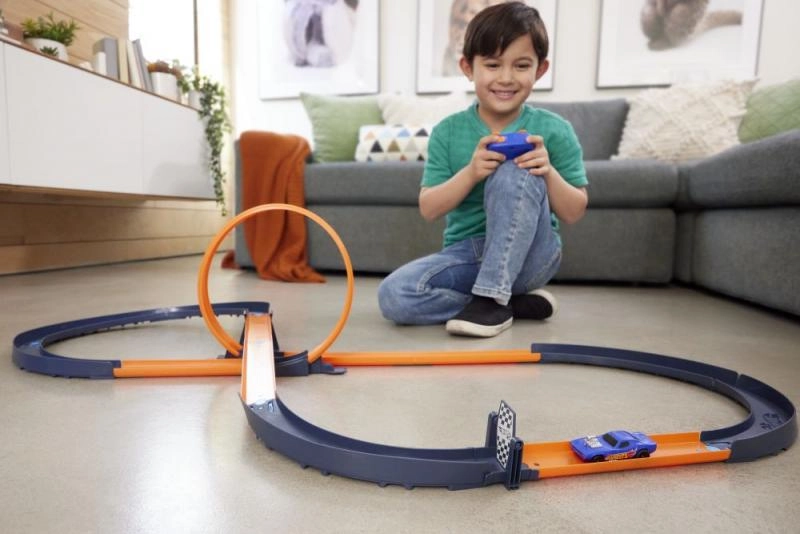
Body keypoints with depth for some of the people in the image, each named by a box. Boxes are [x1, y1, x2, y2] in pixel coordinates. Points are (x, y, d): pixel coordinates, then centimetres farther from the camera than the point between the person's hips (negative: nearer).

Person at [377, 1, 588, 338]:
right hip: (466, 253, 2)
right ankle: (517, 302, -11)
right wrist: (471, 172, -21)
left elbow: (574, 213, -1)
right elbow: (428, 209, -5)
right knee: (393, 296, -23)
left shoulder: (554, 130, -3)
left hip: (528, 256, -2)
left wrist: (548, 172, -20)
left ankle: (492, 299, -22)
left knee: (513, 173, -29)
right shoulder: (447, 131, 0)